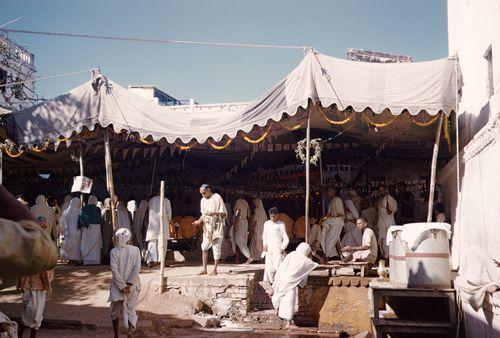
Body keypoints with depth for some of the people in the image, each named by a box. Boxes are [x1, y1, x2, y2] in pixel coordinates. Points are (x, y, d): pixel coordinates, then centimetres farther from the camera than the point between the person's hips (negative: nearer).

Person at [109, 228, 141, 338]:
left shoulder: (114, 252, -11)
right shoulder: (136, 250, -6)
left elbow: (114, 270, -16)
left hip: (118, 287, -1)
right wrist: (129, 284, -11)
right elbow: (137, 268, -12)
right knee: (131, 310, 13)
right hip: (132, 286, 1)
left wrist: (122, 286, -11)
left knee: (115, 311, 18)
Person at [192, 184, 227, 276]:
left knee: (216, 247, -3)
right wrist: (199, 221, 2)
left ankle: (215, 269, 4)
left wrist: (214, 213, -26)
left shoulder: (217, 198, -8)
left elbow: (224, 213, -9)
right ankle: (204, 269, 7)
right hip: (207, 227, 6)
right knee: (204, 247, 2)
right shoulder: (203, 200, 11)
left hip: (217, 227, -6)